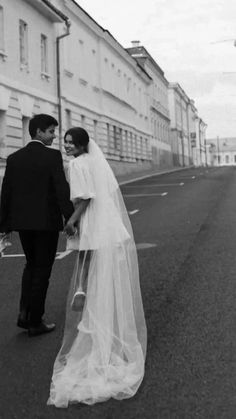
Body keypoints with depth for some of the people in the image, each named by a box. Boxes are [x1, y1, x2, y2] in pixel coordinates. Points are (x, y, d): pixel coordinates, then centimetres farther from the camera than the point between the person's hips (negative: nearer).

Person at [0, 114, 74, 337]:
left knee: (31, 264, 23)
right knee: (42, 269, 7)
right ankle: (35, 322, 15)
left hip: (22, 221, 5)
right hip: (47, 221, -5)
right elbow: (62, 189, -19)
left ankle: (25, 312, 12)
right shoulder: (53, 156, -10)